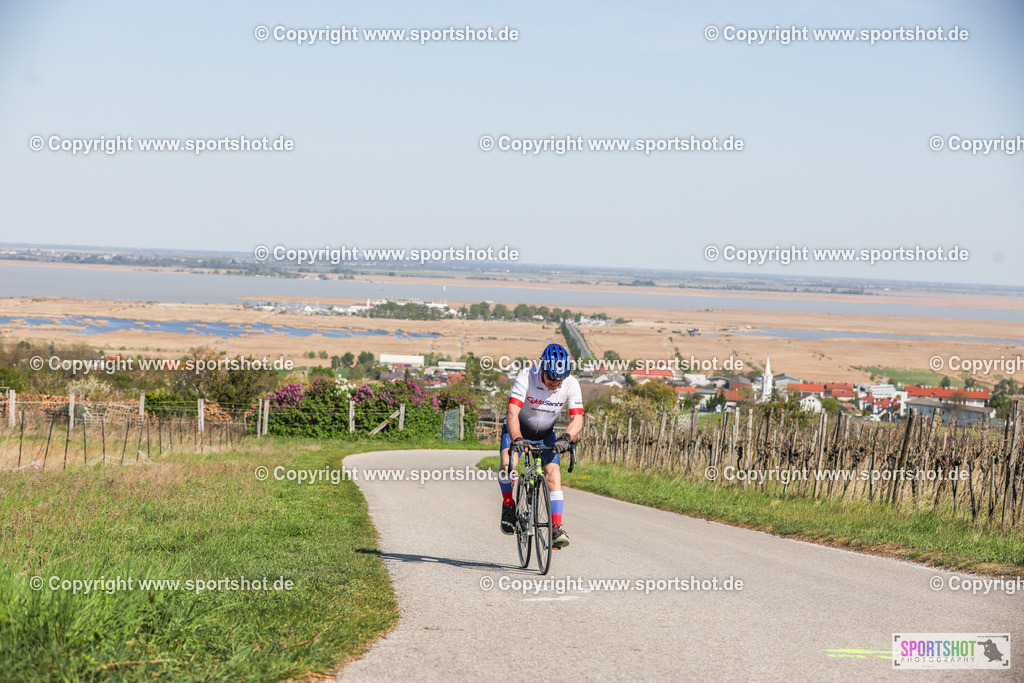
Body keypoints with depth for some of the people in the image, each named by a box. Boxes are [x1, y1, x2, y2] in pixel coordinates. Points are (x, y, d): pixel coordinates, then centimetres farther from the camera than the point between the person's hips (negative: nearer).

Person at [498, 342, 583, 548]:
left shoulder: (571, 385, -22)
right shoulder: (526, 378, -29)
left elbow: (577, 419, -27)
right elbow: (512, 413, -37)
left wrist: (565, 438, -48)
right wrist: (516, 439, -54)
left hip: (545, 435, 2)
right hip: (518, 430, -2)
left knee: (554, 474, -18)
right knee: (508, 463, -30)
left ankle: (556, 530, -16)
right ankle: (508, 505, -4)